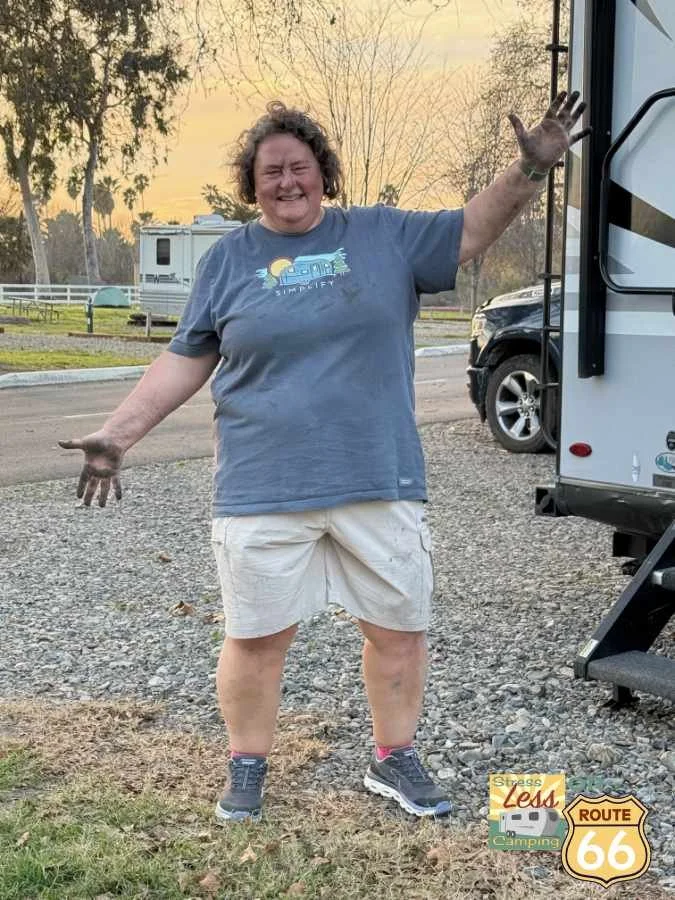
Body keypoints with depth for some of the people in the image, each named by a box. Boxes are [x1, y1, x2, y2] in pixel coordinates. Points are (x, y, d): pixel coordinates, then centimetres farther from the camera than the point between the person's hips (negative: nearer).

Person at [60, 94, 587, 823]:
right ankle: (246, 770, 26)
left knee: (399, 627, 10)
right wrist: (117, 434, 2)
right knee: (256, 638, 6)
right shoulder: (228, 259, 6)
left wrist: (531, 168, -4)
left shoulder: (384, 234, 6)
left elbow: (472, 231, 10)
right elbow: (185, 360, 8)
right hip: (263, 493, -1)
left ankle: (394, 759, 30)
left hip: (380, 484, 1)